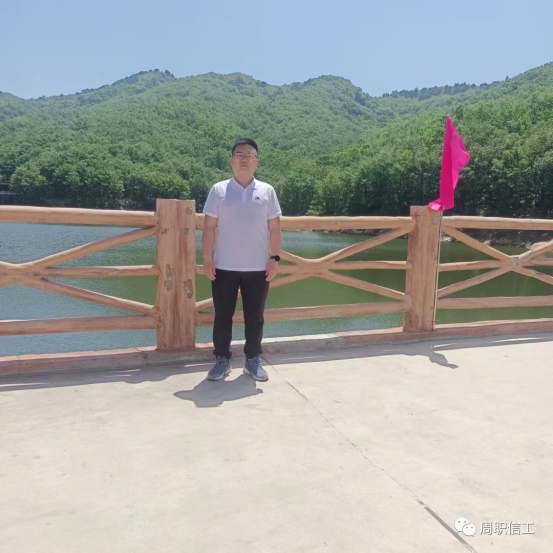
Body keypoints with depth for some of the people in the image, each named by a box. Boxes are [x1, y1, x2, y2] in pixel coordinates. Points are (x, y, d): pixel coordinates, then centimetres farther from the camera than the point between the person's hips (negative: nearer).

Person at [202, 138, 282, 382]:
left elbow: (274, 229, 5)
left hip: (257, 268, 1)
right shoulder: (219, 190, 2)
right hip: (224, 267, 0)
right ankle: (222, 360, 20)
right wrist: (207, 259, -5)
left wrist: (275, 258, -2)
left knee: (255, 317, 9)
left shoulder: (267, 191, 5)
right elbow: (209, 227, 1)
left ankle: (253, 360, 22)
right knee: (223, 316, 7)